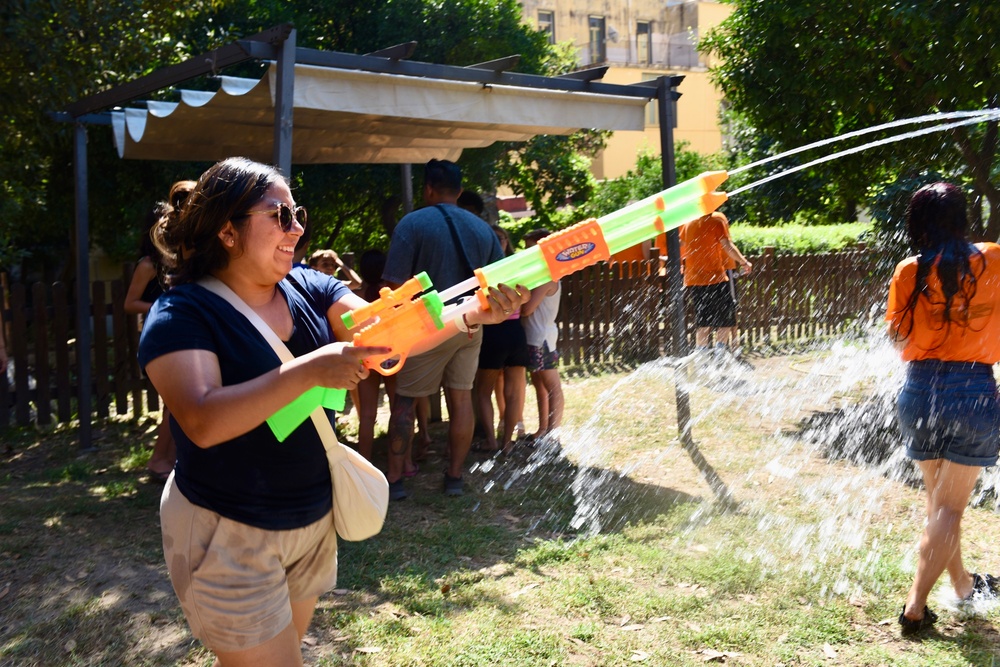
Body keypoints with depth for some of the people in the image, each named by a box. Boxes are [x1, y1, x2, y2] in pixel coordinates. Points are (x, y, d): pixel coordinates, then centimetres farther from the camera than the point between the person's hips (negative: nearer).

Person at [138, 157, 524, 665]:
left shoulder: (310, 290, 0)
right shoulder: (181, 315, -17)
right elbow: (203, 421, -31)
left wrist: (471, 315, -28)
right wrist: (309, 371, -38)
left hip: (314, 522, 6)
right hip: (229, 536, -6)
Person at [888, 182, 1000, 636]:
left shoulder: (909, 273, -4)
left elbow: (897, 339, 3)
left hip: (920, 391, 2)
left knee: (937, 500, 20)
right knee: (950, 508, 4)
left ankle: (963, 585, 37)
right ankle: (915, 606, -2)